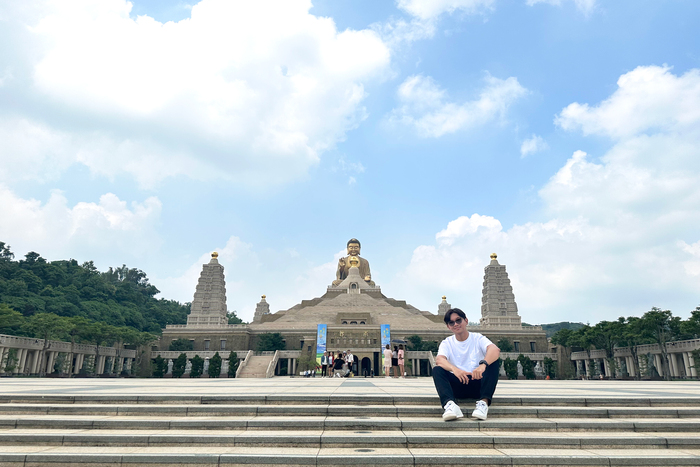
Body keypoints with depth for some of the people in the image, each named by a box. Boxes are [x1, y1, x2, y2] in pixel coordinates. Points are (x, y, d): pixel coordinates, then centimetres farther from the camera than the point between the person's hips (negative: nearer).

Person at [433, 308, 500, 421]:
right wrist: (454, 369, -40)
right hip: (458, 387, 1)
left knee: (493, 361, -23)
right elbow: (439, 360, -17)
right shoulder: (447, 343, 5)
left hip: (478, 384, 0)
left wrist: (483, 364, -43)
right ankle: (450, 404, -45)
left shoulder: (478, 338, 2)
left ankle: (484, 402, -35)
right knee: (437, 370, -23)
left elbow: (495, 350, -21)